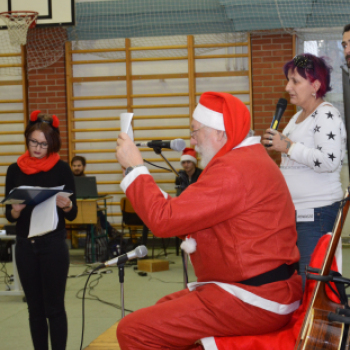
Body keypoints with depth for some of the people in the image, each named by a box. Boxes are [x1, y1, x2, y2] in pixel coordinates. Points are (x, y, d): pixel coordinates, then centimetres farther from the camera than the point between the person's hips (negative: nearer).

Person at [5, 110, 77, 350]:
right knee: (35, 309, 9)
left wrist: (66, 205, -25)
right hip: (25, 245, 3)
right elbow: (9, 215, 5)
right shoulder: (15, 170, 3)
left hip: (53, 244, -3)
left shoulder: (61, 169, -4)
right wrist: (16, 210, -17)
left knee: (54, 308, -1)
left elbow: (72, 215, -2)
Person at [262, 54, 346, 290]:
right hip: (294, 209, 10)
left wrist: (288, 147, -21)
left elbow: (330, 161, -26)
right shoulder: (299, 116, 17)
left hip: (317, 212, -10)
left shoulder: (327, 116, -12)